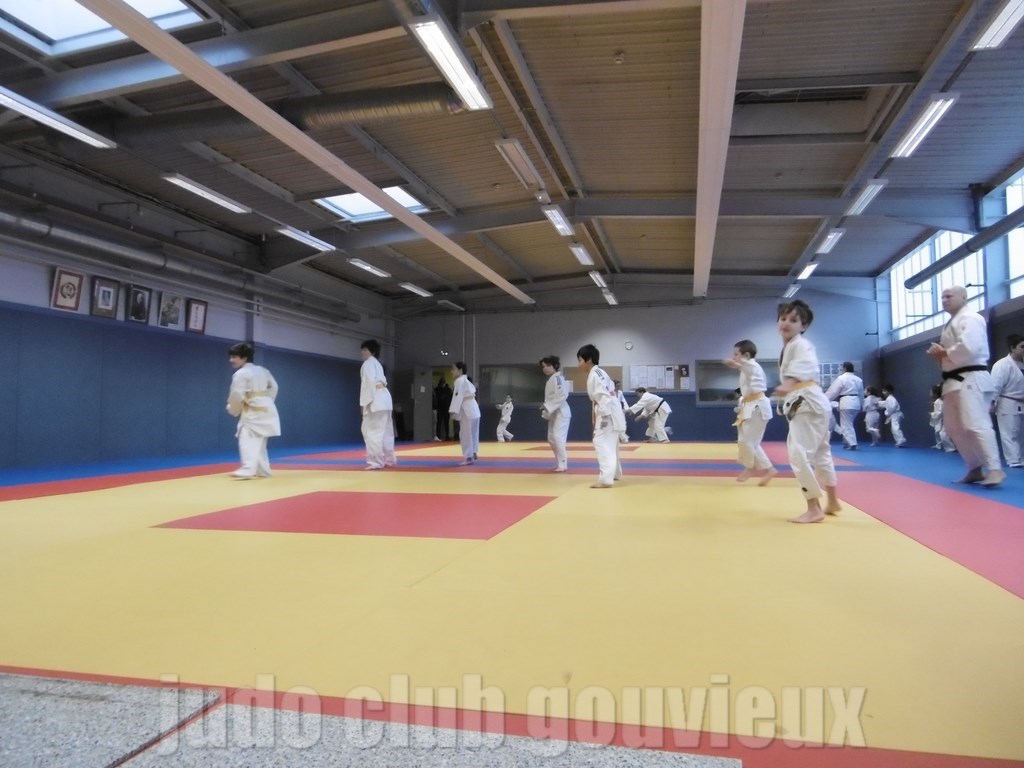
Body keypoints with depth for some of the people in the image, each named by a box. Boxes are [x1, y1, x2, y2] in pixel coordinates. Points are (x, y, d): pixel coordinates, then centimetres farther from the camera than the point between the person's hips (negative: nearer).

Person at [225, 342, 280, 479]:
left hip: (253, 412, -9)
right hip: (266, 409, 9)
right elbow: (273, 387, 21)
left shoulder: (240, 374, -11)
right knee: (259, 442, 17)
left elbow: (236, 396, -12)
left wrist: (233, 410, 6)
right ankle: (263, 470, 21)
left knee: (248, 440, -18)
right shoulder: (262, 370, 14)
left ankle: (248, 469, -33)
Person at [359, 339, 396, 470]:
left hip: (376, 400, -10)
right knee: (385, 431, 14)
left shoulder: (368, 363, -5)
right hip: (384, 398, 10)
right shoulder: (377, 363, 25)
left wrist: (365, 402, -17)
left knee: (372, 431, -10)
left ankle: (376, 461, -13)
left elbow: (369, 382, -15)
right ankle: (389, 459, 21)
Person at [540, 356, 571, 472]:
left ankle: (562, 464, -10)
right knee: (551, 439, 12)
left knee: (558, 437, -16)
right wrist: (546, 411, 11)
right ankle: (560, 462, 23)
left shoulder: (557, 378, -16)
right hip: (553, 413, 10)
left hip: (560, 412, -10)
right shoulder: (551, 379, 14)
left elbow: (562, 395, -25)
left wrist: (548, 407, -25)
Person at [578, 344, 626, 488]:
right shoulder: (597, 373, 14)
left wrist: (605, 416, -28)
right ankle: (615, 473, 37)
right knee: (610, 443, 22)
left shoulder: (594, 374, -18)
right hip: (609, 412, 11)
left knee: (602, 442, -16)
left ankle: (606, 478, -22)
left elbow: (604, 395, -26)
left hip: (608, 413, -11)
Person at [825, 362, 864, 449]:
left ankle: (852, 444, -11)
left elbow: (833, 391, -8)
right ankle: (846, 443, 23)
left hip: (846, 403, -7)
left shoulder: (841, 378, -8)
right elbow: (861, 394, 20)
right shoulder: (858, 379, 13)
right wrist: (861, 404, 29)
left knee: (846, 425, -3)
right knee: (849, 424, 18)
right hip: (856, 403, 7)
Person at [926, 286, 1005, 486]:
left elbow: (969, 348, -25)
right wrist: (939, 355, 6)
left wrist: (943, 353, -11)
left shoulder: (970, 319, -9)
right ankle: (975, 469, 18)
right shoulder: (951, 323, 22)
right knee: (953, 426, 10)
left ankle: (995, 469, -16)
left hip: (971, 379, -10)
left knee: (975, 424, -18)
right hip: (955, 380, 10)